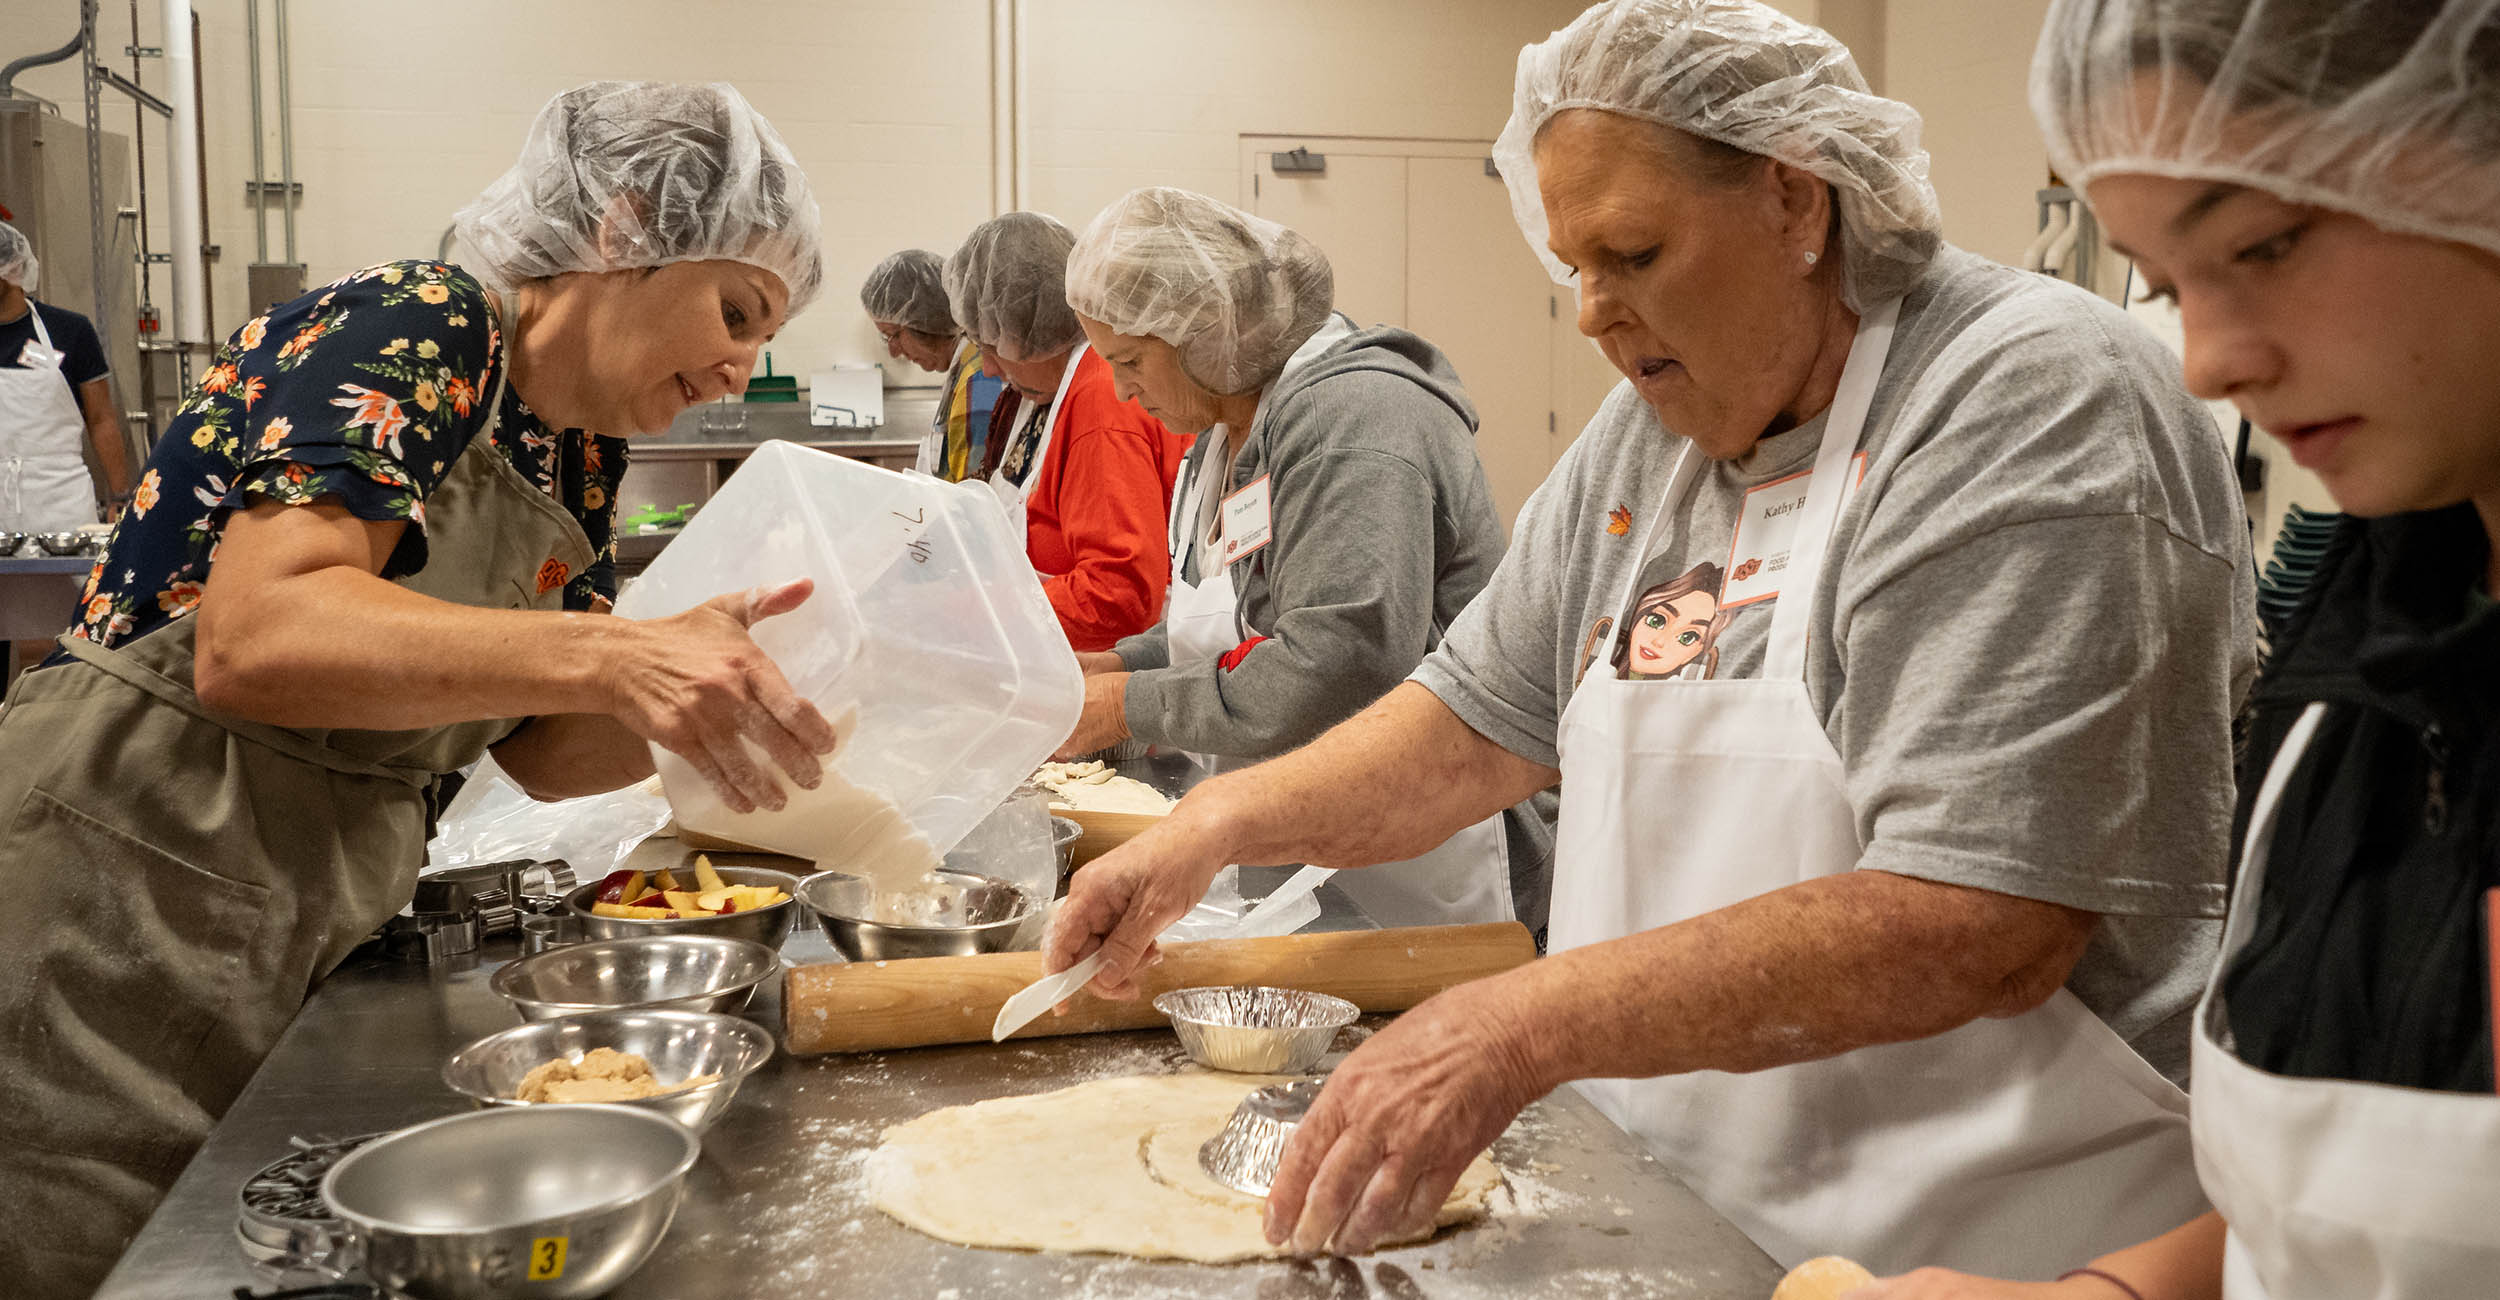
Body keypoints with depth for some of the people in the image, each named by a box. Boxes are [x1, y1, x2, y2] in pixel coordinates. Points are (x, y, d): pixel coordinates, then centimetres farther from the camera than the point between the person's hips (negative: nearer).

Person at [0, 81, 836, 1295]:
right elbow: (253, 639, -28)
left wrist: (706, 671, -7)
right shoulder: (416, 328, -14)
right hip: (114, 906, -8)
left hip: (284, 959, 8)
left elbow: (540, 747, 11)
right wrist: (610, 658, -36)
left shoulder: (580, 456, 11)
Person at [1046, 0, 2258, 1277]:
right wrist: (1219, 823, -2)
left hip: (1981, 1250, -6)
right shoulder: (1657, 426, 6)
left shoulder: (2039, 407, -18)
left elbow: (1986, 927, -27)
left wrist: (1524, 1026, -30)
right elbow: (1483, 717, 13)